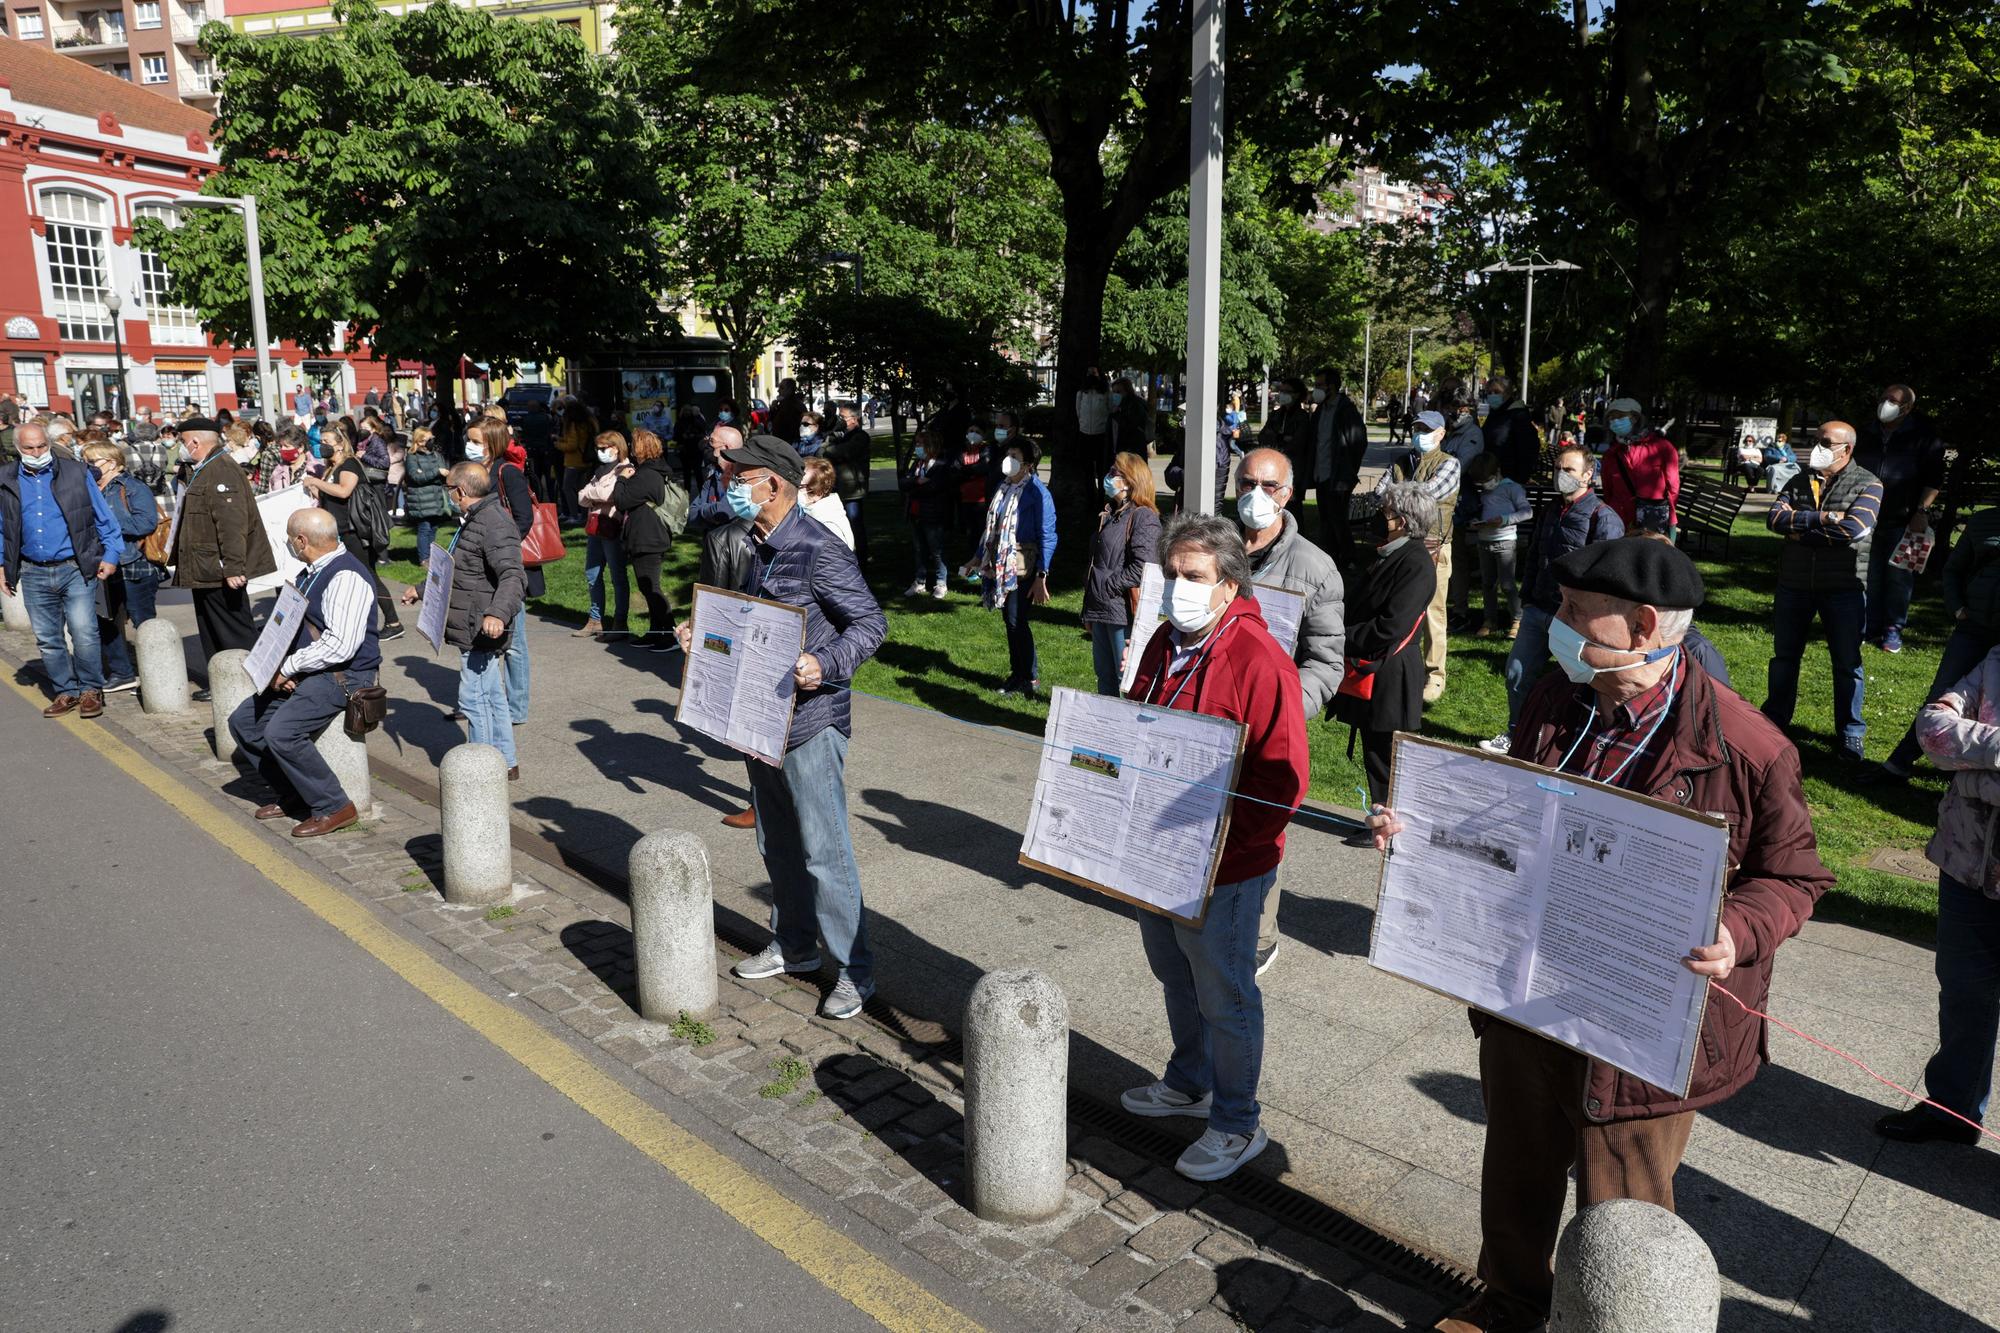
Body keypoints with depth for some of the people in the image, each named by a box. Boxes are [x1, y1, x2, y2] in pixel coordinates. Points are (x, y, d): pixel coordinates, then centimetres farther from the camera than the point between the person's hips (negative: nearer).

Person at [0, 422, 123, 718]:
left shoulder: (76, 472, -1)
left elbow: (104, 517, 3)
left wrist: (110, 555, -2)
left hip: (75, 569, -3)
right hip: (33, 574, 3)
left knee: (84, 633, -11)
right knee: (47, 639, 9)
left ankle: (91, 690, 5)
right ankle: (66, 692, 21)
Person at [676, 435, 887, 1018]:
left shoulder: (819, 551, -18)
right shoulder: (757, 546, 10)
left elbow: (871, 623, -18)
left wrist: (826, 664, -32)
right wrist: (704, 634, 8)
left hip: (811, 721, -9)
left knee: (823, 850, -4)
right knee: (777, 843, 19)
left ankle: (854, 968, 9)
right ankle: (793, 946, 35)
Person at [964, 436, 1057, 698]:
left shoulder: (1037, 493, -13)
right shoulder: (1004, 487, 11)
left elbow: (1047, 537, -15)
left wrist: (1041, 577, -20)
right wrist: (979, 557, 23)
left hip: (1022, 567, -8)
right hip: (1000, 565, 8)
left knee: (1017, 621, -6)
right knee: (1009, 620, 13)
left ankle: (1031, 679, 8)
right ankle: (1017, 674, 24)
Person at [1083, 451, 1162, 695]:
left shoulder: (1144, 517, -10)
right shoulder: (1108, 516, 17)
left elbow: (1140, 570, -20)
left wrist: (1105, 587, -12)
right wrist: (1089, 612, 17)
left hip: (1123, 611, -9)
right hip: (1100, 611, 9)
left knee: (1127, 678, -5)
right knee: (1104, 676, 14)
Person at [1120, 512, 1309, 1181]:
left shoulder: (1258, 661, -22)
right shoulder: (1165, 644, 4)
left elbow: (1283, 779, -24)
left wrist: (1211, 829, -26)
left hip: (1223, 871, -8)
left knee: (1225, 999, 8)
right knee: (1176, 978, 25)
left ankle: (1237, 1124, 28)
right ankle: (1188, 1082, 48)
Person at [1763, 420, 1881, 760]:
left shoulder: (1868, 485, -5)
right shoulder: (1799, 481, 6)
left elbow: (1852, 529, -20)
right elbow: (1775, 517, -10)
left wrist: (1800, 530, -13)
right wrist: (1821, 518, -20)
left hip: (1844, 586, -4)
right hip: (1794, 582, 4)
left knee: (1847, 662, 5)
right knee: (1784, 655, 14)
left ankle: (1850, 734, 17)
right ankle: (1775, 720, 29)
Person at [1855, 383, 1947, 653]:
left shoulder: (1924, 436, -3)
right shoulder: (1866, 433, 9)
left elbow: (1934, 480, -5)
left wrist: (1922, 511, -12)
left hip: (1903, 520, -3)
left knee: (1899, 577, 2)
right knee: (1869, 576, 4)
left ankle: (1893, 629, 12)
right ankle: (1870, 628, 12)